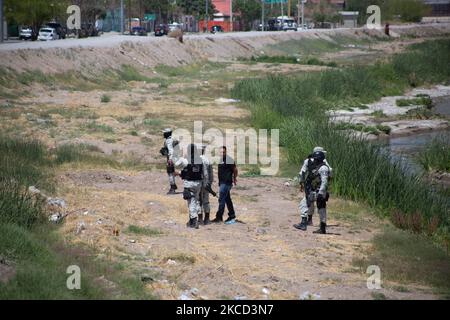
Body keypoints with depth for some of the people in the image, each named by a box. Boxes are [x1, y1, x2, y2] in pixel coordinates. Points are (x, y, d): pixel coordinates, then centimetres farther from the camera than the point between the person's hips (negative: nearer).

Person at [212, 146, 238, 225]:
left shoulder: (229, 160, -12)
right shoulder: (221, 160, 14)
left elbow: (235, 169, -9)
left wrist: (234, 178, -1)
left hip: (226, 182, -9)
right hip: (222, 183, 9)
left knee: (221, 199, -9)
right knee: (227, 200, 12)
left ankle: (219, 217, -6)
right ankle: (232, 217, 17)